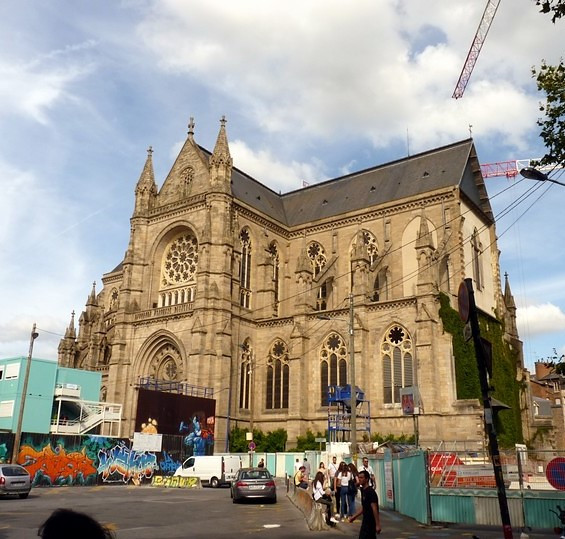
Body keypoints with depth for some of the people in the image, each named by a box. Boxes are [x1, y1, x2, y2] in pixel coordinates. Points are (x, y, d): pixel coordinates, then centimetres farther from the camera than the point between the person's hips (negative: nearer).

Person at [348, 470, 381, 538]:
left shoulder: (370, 492, -18)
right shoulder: (363, 491, 10)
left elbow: (375, 509, -21)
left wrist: (378, 525, -23)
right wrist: (353, 517, 17)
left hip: (371, 523, -9)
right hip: (366, 522, 9)